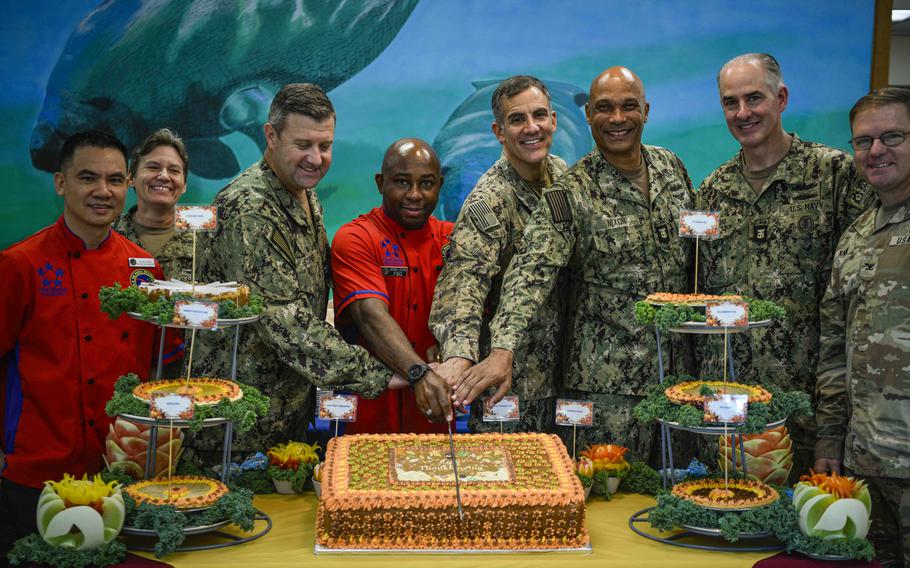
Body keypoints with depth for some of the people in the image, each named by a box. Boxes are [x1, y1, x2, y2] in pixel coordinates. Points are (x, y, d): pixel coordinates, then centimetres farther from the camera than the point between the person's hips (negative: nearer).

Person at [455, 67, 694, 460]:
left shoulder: (673, 169, 7)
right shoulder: (570, 194, -12)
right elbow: (532, 271, -23)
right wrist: (502, 350, -38)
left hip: (678, 369, 6)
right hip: (606, 383, -5)